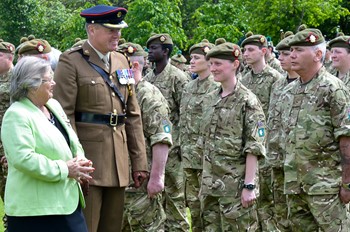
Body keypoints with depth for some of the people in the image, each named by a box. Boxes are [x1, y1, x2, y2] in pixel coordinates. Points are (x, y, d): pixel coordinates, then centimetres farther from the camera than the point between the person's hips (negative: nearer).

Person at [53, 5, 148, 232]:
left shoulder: (121, 61, 13)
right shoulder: (71, 62, -7)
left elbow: (133, 115, 14)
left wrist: (139, 162, 10)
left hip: (118, 160, 7)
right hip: (87, 157, -6)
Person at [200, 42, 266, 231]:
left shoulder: (247, 101, -8)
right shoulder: (209, 100, 11)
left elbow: (253, 148, -13)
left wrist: (249, 185, -18)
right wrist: (204, 181, 14)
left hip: (236, 185, -6)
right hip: (210, 185, 7)